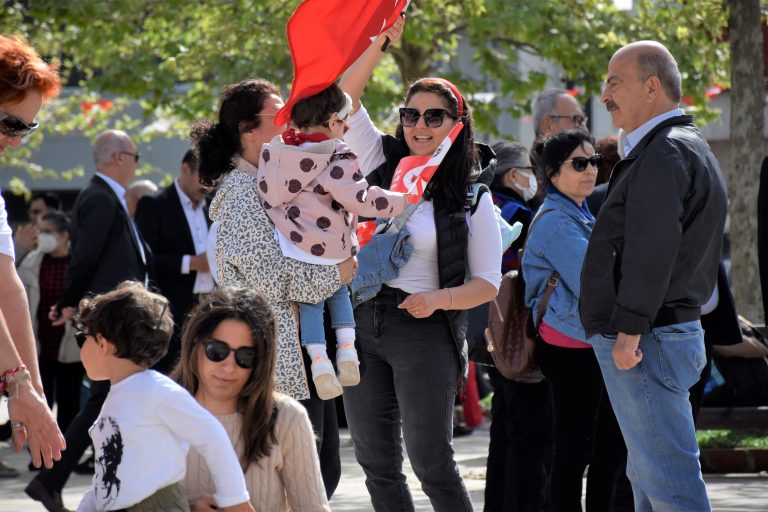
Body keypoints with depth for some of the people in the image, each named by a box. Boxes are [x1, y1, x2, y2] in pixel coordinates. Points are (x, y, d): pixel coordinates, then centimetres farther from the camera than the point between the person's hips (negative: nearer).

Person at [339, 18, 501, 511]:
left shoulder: (472, 197, -1)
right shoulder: (382, 162, 8)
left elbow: (488, 283, -1)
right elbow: (344, 97, -1)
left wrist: (439, 299, -19)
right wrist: (382, 41, -12)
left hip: (424, 332, -4)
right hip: (363, 323, 4)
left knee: (432, 463, -7)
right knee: (377, 464, 6)